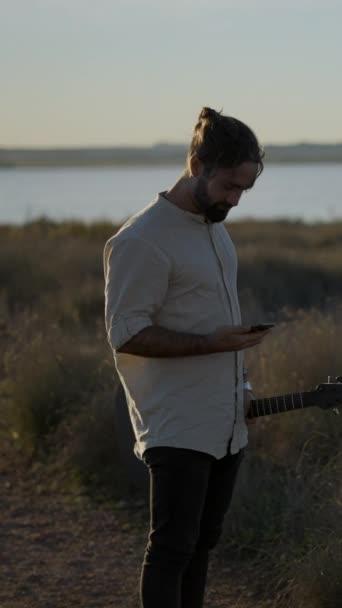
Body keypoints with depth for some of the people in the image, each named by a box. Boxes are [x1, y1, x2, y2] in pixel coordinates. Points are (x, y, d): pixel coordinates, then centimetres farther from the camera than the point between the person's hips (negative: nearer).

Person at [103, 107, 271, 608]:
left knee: (201, 545, 12)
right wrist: (210, 344, -23)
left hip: (225, 426, 9)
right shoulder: (142, 241, -16)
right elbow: (126, 335, -17)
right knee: (172, 548, -8)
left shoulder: (214, 225, 13)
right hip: (177, 431, -9)